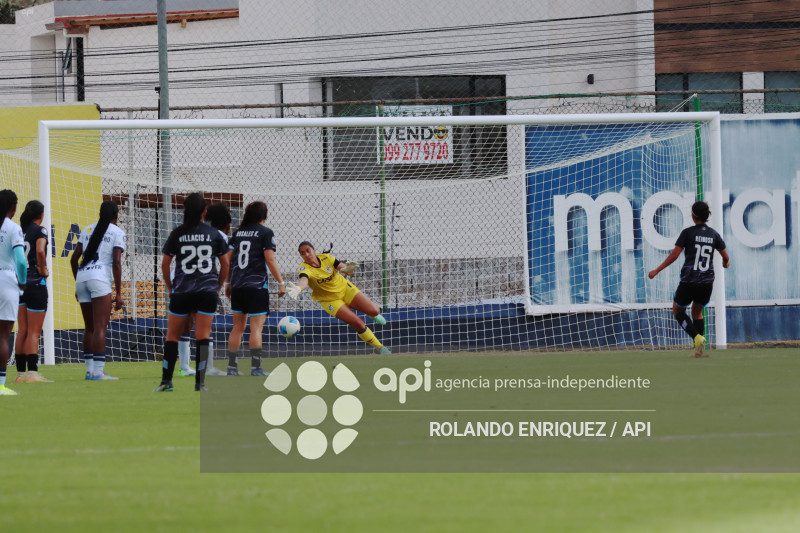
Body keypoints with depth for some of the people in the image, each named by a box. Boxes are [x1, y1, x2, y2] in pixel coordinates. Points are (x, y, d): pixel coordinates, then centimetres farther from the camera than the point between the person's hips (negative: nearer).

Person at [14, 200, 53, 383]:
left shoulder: (19, 231, 10)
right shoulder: (39, 231, -9)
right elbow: (40, 251, -26)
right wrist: (43, 270, -12)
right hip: (36, 282, -6)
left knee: (22, 331, 9)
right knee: (34, 332, -6)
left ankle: (20, 372, 9)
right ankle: (32, 373, -10)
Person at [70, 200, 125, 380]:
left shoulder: (87, 230, 19)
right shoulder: (117, 232, 4)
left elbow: (74, 259, 17)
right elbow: (116, 263, -6)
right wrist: (118, 293, -4)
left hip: (81, 278, 6)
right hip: (100, 278, -6)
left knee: (89, 328, 15)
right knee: (100, 327, -9)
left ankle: (89, 370, 15)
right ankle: (98, 371, -16)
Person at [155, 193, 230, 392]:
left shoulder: (177, 234, 0)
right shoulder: (214, 234, 3)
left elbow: (165, 264, 3)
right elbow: (225, 264, 8)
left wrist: (169, 286, 16)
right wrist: (219, 286, 20)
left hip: (182, 292, 0)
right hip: (208, 291, 0)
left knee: (172, 336, 9)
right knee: (203, 336, 0)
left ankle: (167, 380, 5)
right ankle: (200, 382, -4)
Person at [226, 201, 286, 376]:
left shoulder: (237, 232, 11)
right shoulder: (265, 233, -4)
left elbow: (228, 258, 13)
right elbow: (270, 259, -11)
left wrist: (228, 283, 21)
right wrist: (281, 282, -9)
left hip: (237, 286, 5)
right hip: (257, 286, -5)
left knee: (238, 327, 12)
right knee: (256, 328, -4)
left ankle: (231, 366, 12)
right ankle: (255, 367, -7)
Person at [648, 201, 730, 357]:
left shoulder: (687, 233, -6)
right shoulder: (714, 235, 5)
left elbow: (674, 255, -11)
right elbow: (725, 257, 14)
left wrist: (657, 271, -4)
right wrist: (726, 263, 39)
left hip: (689, 280, -4)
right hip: (707, 282, 4)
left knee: (678, 311, 17)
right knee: (697, 312, 25)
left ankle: (697, 337, -8)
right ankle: (698, 350, 13)